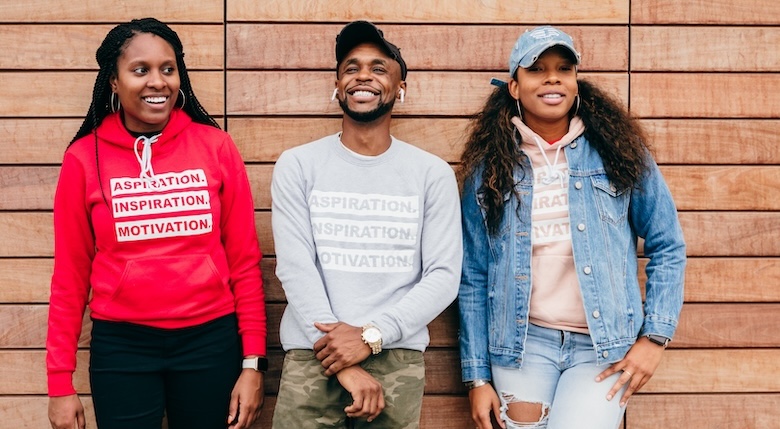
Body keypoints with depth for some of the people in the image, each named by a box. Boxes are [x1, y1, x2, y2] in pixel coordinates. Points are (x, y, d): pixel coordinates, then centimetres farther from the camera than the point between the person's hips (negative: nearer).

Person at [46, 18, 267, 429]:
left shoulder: (215, 146, -3)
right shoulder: (84, 157, -2)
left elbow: (244, 259, 0)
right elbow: (70, 274, 1)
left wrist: (253, 361, -2)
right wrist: (60, 381, 0)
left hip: (211, 341, 1)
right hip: (121, 346, 0)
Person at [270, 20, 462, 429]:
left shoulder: (433, 173, 4)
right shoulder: (297, 166, 2)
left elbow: (444, 275, -2)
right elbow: (295, 267, -6)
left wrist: (371, 334, -14)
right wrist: (345, 363, -13)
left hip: (398, 359, 0)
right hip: (312, 357, 0)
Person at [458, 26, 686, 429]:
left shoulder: (619, 153, 1)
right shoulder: (488, 168, 3)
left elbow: (667, 247, 4)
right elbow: (474, 278, 4)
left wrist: (655, 335, -4)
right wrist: (478, 377, 2)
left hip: (605, 347, -1)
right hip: (522, 343, 2)